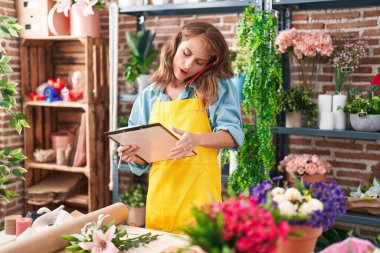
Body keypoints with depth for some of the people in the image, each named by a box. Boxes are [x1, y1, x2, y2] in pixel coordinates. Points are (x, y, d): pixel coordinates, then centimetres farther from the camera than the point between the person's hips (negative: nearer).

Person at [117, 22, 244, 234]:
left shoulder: (218, 87, 1)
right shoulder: (149, 96, 8)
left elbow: (233, 134, -10)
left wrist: (198, 139, -28)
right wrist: (133, 155, -12)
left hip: (199, 195, -2)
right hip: (159, 197, 3)